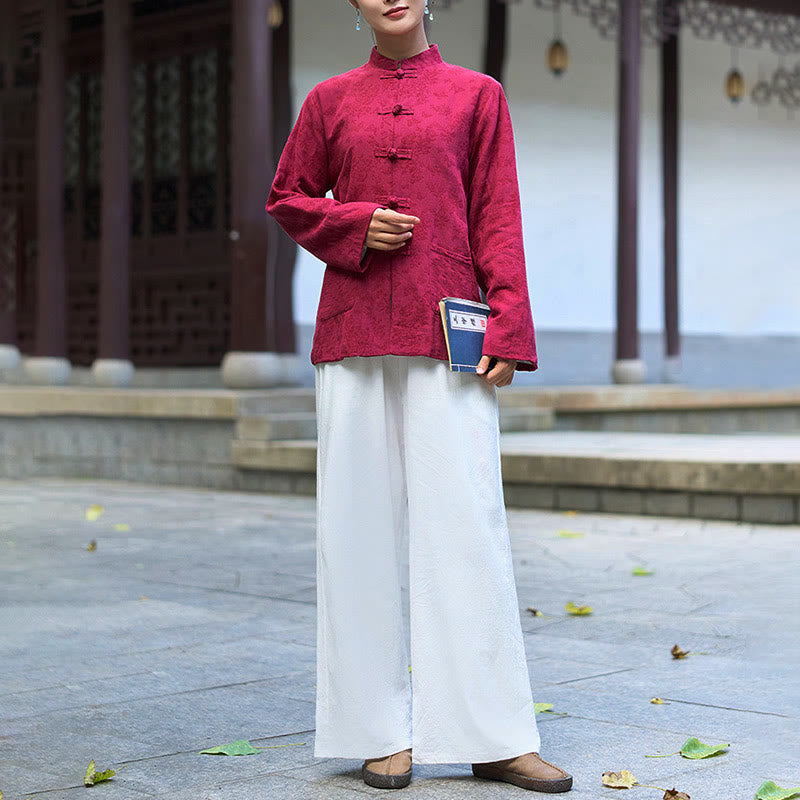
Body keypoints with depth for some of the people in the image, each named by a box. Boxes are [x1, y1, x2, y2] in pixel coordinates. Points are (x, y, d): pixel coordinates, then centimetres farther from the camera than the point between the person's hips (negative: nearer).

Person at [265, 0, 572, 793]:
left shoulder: (476, 95, 9)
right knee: (360, 526, 1)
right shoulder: (332, 100, 12)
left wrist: (507, 325, -5)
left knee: (467, 523, -5)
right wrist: (356, 225, -4)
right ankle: (381, 731, 10)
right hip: (354, 331, 2)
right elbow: (287, 198, 17)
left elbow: (497, 216, 5)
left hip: (449, 333, -1)